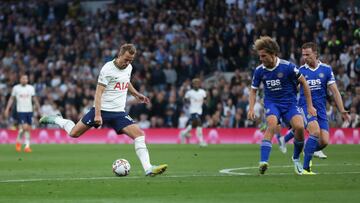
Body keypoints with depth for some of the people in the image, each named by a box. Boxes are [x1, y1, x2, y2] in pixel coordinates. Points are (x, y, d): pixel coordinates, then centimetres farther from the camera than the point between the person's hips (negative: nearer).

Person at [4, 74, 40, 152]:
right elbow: (11, 99, 7)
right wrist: (7, 109, 1)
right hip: (20, 111, -3)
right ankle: (18, 142, 7)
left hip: (29, 111, 3)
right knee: (24, 127, -15)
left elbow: (34, 99, 13)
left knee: (28, 129, 1)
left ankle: (27, 146, 6)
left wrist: (39, 109, 10)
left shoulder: (31, 88, 6)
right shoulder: (16, 88, 0)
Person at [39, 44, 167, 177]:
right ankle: (56, 120, 30)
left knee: (139, 134, -13)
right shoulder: (108, 69, -15)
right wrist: (97, 115, -25)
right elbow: (98, 92, -18)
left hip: (119, 112, 5)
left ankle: (148, 168, -15)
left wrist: (136, 94, 28)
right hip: (102, 110, -5)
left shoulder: (128, 67, 6)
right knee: (74, 133, 1)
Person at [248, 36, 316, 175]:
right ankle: (263, 162, -42)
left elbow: (303, 82, -1)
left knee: (299, 127, -24)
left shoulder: (288, 67, -13)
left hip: (289, 102, -1)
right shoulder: (259, 71, -4)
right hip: (272, 103, 1)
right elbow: (253, 90, 11)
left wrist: (310, 106, 0)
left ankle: (296, 158, 6)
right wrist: (251, 108, -5)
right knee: (272, 124, -31)